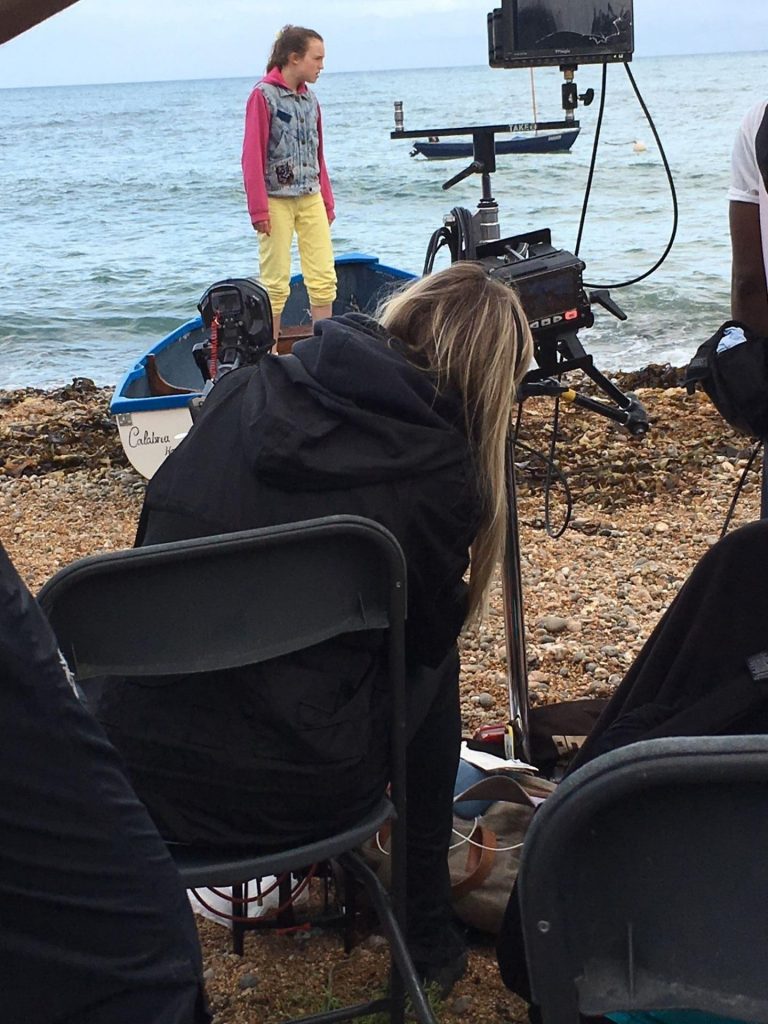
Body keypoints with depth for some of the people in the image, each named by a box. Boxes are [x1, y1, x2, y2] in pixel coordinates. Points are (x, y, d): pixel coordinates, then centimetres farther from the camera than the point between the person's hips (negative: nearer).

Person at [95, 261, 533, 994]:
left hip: (135, 770, 5)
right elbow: (427, 632, 7)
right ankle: (426, 928, 29)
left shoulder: (245, 391, 4)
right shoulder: (443, 473, -7)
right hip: (298, 793, -4)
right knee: (429, 653, 22)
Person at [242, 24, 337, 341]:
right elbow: (252, 155, -11)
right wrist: (258, 209, -15)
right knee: (276, 282, -1)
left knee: (324, 278, 2)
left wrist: (327, 201, 16)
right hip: (277, 199, -6)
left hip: (311, 197, 6)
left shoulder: (310, 98, 12)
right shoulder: (264, 94, -8)